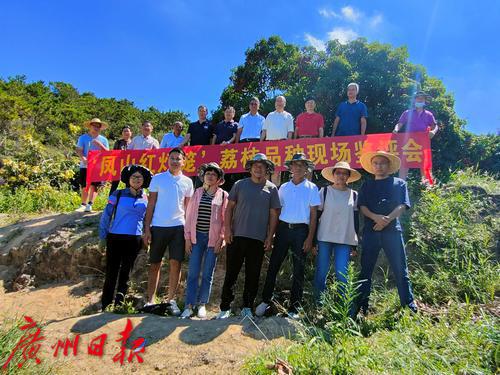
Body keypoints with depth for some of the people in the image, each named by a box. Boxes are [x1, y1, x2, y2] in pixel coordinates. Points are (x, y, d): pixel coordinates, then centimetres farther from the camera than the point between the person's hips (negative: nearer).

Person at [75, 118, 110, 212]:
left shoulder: (103, 139, 9)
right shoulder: (83, 137, 5)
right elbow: (79, 150, -2)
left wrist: (99, 144, -12)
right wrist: (83, 158, -21)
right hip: (85, 165, 0)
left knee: (94, 186, -7)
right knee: (85, 186, 3)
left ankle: (89, 205, -7)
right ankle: (83, 205, 11)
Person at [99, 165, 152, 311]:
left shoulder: (146, 199, 7)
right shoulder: (118, 195, -1)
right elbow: (106, 216, 1)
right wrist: (103, 237, -2)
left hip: (134, 240, 2)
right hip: (115, 238, -2)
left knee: (125, 273, 8)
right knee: (111, 273, 2)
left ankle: (118, 305, 18)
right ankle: (105, 306, 13)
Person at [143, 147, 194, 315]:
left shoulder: (187, 182, 8)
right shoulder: (158, 178, 3)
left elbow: (188, 207, 11)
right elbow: (151, 204, 3)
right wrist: (147, 228, -3)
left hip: (178, 227, 1)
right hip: (158, 226, -1)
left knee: (175, 263, -1)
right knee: (155, 264, 6)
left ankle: (171, 300, 12)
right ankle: (150, 300, 16)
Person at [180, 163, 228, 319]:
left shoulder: (223, 195, 2)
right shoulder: (197, 193, 8)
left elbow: (225, 219, 0)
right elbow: (189, 215, 8)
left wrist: (221, 239, -6)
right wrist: (187, 238, 2)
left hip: (213, 238, -1)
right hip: (197, 236, 2)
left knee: (207, 274, 5)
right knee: (193, 273, 1)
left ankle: (202, 304, 18)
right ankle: (189, 306, 8)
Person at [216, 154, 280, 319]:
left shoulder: (271, 189, 6)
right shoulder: (240, 185, 5)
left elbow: (273, 214, 6)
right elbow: (229, 207, 6)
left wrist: (270, 237, 0)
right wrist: (227, 229, -3)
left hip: (259, 239, 1)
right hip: (237, 236, 0)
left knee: (253, 275, 7)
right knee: (231, 273, 4)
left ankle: (247, 307, 21)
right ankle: (225, 307, 15)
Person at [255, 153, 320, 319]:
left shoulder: (312, 188, 3)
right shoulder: (284, 187, 10)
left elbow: (313, 215, 1)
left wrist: (310, 238, -7)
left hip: (301, 230, -2)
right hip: (283, 228, 2)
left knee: (299, 270, 5)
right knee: (273, 265, 3)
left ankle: (294, 308, 16)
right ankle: (265, 301, 17)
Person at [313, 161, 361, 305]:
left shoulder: (354, 195, 10)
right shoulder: (324, 191, 3)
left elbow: (356, 219, 12)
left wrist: (355, 243, 8)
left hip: (345, 240, 1)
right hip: (325, 238, -1)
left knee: (342, 274, -3)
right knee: (321, 272, 3)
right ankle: (318, 302, 18)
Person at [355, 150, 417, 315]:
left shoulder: (399, 183, 12)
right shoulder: (367, 185, 16)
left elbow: (402, 206, 1)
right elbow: (362, 206, 5)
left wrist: (387, 219, -15)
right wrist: (376, 217, -15)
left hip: (392, 230, -1)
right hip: (371, 231, 2)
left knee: (400, 269, 2)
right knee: (366, 269, 5)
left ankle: (408, 304, 11)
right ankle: (362, 305, 12)